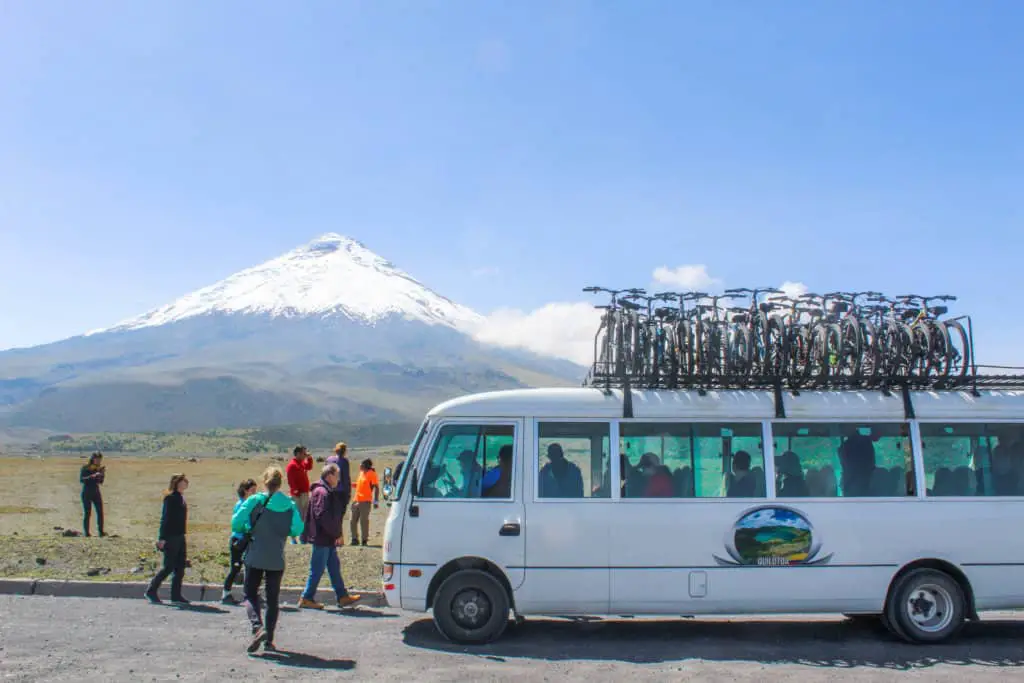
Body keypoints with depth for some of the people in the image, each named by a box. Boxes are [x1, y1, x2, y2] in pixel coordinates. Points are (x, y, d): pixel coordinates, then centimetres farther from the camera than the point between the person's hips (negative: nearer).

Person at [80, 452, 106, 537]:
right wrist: (92, 476, -27)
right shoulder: (85, 468, -7)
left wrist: (103, 474, -7)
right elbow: (81, 479, -17)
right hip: (87, 492, -4)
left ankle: (101, 532, -1)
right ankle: (87, 533, 5)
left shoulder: (99, 468, 7)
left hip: (96, 492, 4)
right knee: (87, 513, -2)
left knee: (100, 512, -4)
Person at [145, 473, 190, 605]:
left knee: (180, 566, 6)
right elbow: (165, 518, -15)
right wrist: (162, 538, -19)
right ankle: (151, 591, 9)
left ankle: (176, 595, 11)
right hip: (171, 537, -8)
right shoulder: (170, 498, -11)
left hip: (180, 536, 8)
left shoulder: (180, 498, 14)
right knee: (169, 567, -4)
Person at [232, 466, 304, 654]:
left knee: (250, 595, 9)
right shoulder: (290, 505, -2)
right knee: (273, 599, 13)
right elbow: (297, 529, -5)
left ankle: (257, 626, -16)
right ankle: (269, 640, 13)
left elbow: (236, 523, -10)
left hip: (255, 557, -2)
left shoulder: (254, 501, -7)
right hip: (276, 560, 2)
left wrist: (248, 529, 10)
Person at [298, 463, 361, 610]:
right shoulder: (322, 492, -18)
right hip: (322, 539, -11)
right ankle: (306, 599, 8)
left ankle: (342, 597, 19)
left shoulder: (327, 492, 15)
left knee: (334, 567, 13)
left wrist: (336, 534, 13)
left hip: (328, 539, 11)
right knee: (317, 570, -1)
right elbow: (323, 517, -24)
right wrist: (337, 534, -17)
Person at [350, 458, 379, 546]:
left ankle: (364, 540, 5)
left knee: (364, 521, -4)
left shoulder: (371, 474, -10)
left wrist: (375, 501, -18)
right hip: (357, 501, 8)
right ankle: (355, 539, 19)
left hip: (365, 501, -8)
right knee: (353, 521, 9)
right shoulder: (361, 473, 14)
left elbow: (376, 487, -13)